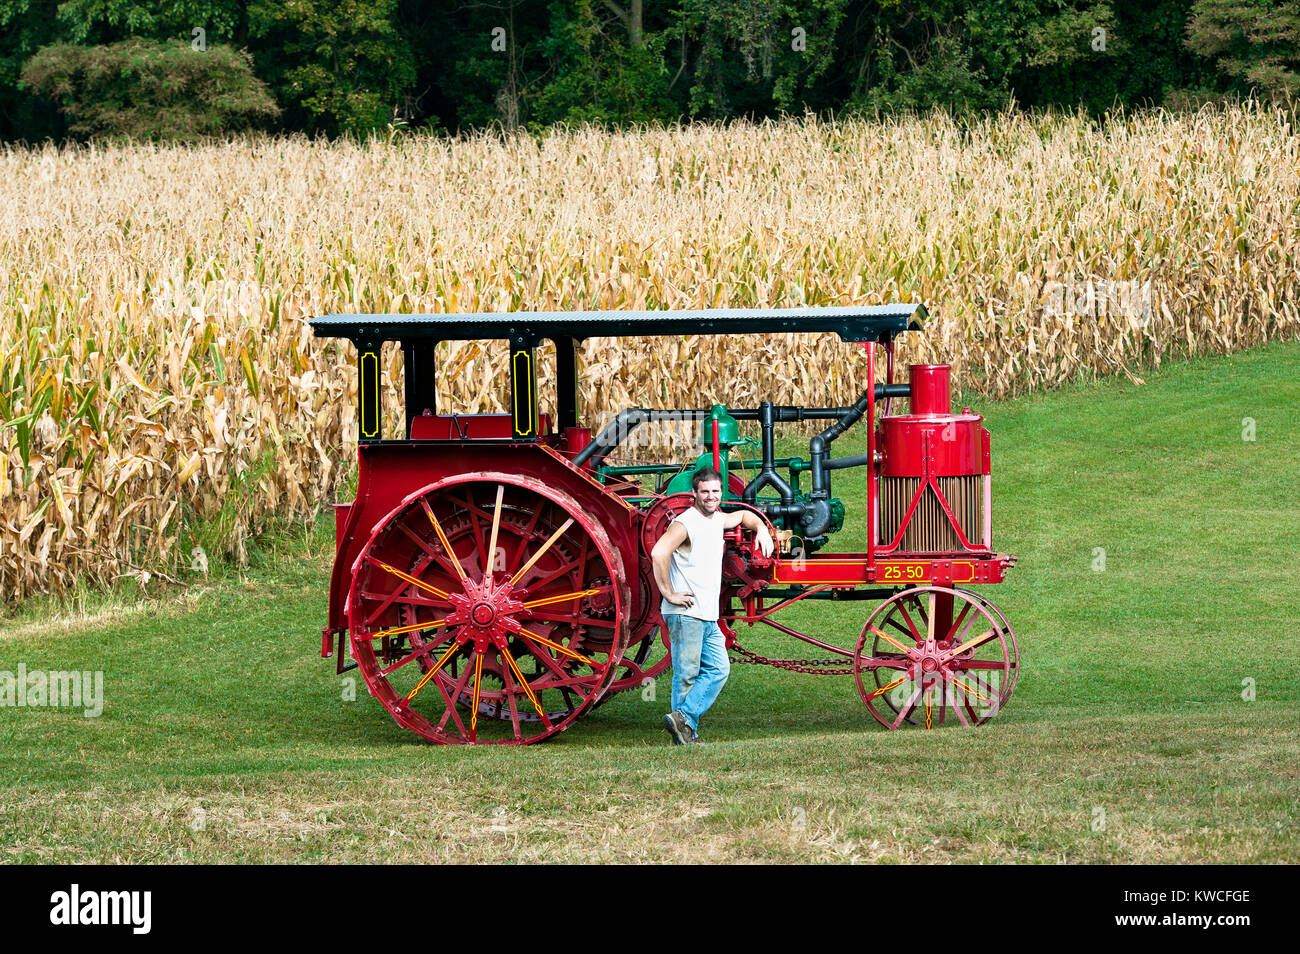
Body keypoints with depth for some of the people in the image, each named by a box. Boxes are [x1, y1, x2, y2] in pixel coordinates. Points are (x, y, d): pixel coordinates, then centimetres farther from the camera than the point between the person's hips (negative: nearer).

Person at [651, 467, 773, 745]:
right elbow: (658, 553, -28)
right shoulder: (685, 523, -13)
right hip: (685, 614, -9)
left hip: (708, 617, 9)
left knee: (719, 670, 4)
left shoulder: (717, 519, 14)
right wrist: (669, 594, -25)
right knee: (687, 675, -4)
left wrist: (761, 528, 15)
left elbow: (743, 515, 36)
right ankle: (685, 732, 1)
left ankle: (684, 719, 2)